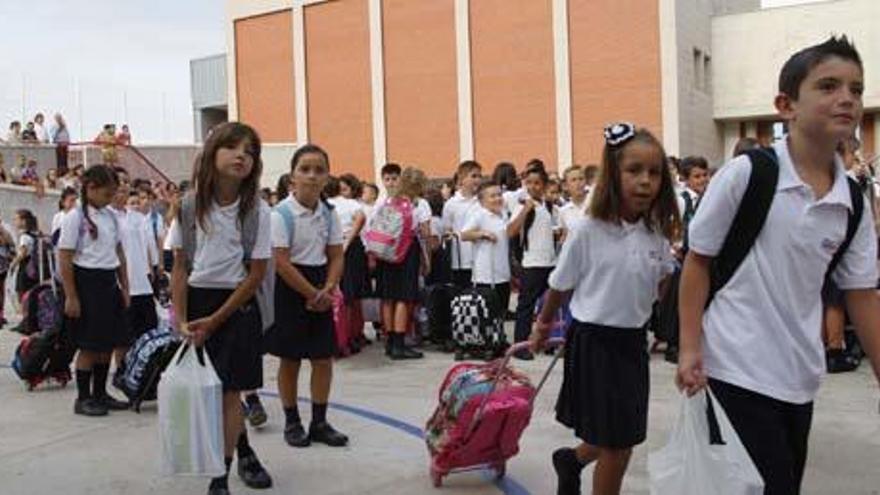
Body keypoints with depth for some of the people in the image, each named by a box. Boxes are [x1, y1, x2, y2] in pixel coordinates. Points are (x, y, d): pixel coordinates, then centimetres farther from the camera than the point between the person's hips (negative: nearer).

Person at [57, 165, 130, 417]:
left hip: (109, 283, 7)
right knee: (90, 346, -1)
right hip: (86, 282, -7)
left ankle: (100, 393, 24)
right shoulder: (75, 217, -10)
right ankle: (83, 398, 11)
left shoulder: (111, 216, 10)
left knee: (107, 343, 11)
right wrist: (70, 296, -14)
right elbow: (64, 259, -12)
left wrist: (124, 287, 12)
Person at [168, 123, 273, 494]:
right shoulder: (189, 205, -4)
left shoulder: (257, 211, -9)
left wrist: (213, 321, -12)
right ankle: (244, 453, 31)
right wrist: (181, 320, -8)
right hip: (195, 301, 3)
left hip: (236, 306, -2)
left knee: (228, 391, -3)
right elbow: (179, 266, 0)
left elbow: (255, 275, -8)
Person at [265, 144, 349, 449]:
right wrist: (312, 294, -15)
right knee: (290, 359, 5)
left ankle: (319, 422, 19)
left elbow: (336, 256, 4)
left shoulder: (329, 214, 3)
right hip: (290, 289, -5)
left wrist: (328, 289, -12)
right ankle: (292, 422, 20)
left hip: (321, 292, 5)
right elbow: (281, 263, -17)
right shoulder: (281, 214, -13)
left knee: (323, 358, 7)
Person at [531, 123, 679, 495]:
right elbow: (560, 286, -2)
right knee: (615, 449, 2)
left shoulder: (657, 235, -2)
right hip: (594, 341, -5)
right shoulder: (588, 231, -16)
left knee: (622, 441, 17)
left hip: (633, 341, 6)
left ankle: (571, 459, 46)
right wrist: (543, 324, 10)